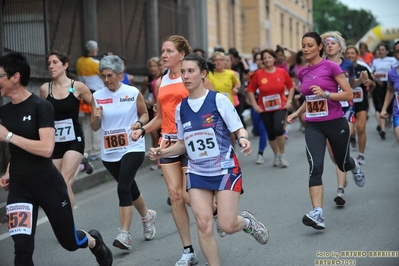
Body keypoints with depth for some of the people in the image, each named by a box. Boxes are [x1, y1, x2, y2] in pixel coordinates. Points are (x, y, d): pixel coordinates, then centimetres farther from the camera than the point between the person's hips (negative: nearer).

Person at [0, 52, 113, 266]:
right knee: (22, 247, -11)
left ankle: (94, 242, 48)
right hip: (19, 187, 4)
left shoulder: (41, 106, -15)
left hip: (48, 184, -4)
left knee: (69, 242, 13)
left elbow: (46, 149, -26)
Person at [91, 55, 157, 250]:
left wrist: (139, 123, -14)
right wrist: (96, 117, -18)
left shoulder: (133, 93, -5)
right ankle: (147, 216, 44)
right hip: (109, 152, 4)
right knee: (129, 187, 18)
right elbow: (94, 128, 3)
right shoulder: (97, 96, 0)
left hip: (132, 148, -4)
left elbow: (144, 114, 7)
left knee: (123, 188, -18)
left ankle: (125, 234, -14)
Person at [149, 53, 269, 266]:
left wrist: (244, 139, -29)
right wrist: (162, 152, -2)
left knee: (228, 225, -6)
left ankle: (247, 222, 29)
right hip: (197, 174, 4)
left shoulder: (218, 99, -9)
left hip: (225, 170, -4)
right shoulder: (181, 108, 5)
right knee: (204, 226, -4)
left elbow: (239, 130, -6)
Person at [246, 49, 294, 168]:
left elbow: (290, 86, 8)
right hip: (265, 109, 1)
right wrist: (255, 105, -7)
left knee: (278, 129, -20)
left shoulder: (282, 72, -5)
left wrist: (289, 101, 0)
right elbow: (250, 90, -1)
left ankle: (282, 154, 2)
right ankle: (276, 155, 31)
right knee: (270, 134, 9)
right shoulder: (258, 74, -8)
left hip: (280, 106, -1)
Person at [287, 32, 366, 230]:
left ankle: (355, 167, 55)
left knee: (342, 164, 16)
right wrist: (297, 113, 8)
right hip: (313, 127, 3)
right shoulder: (303, 73, 7)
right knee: (315, 167, -16)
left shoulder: (331, 66, -9)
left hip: (336, 124, -3)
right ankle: (317, 214, -21)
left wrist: (325, 94, -23)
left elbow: (349, 95, -11)